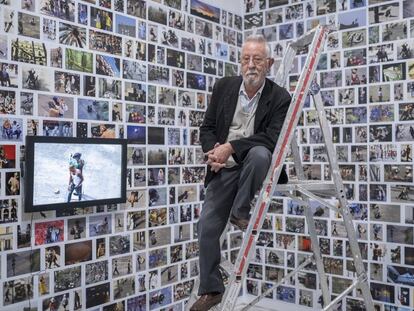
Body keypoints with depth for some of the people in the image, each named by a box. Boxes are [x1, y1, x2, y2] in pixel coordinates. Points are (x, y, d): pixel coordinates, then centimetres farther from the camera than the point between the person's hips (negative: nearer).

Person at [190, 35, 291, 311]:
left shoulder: (280, 97, -9)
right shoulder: (224, 86, 1)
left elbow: (272, 138, -21)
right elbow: (207, 127, 3)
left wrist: (231, 147, -30)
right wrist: (212, 152, -18)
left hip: (255, 163, -3)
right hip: (225, 169, 4)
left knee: (259, 153, -38)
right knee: (207, 227, -1)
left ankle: (241, 212, -15)